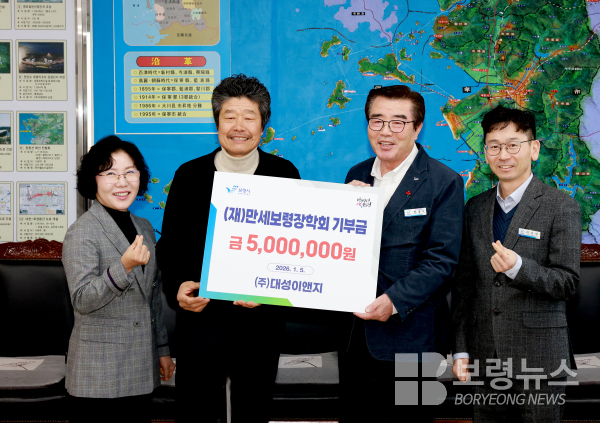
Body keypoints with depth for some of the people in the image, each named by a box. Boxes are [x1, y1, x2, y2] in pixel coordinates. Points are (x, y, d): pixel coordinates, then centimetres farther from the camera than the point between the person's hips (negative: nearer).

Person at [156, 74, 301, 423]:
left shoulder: (283, 175, 1)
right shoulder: (190, 175, 2)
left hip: (260, 319, 1)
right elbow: (170, 244, 5)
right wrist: (178, 286, -13)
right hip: (201, 316, 0)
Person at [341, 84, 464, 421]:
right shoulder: (357, 175, 10)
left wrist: (395, 301, -23)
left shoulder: (444, 182, -8)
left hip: (409, 335, -5)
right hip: (354, 332, 5)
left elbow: (442, 260, -13)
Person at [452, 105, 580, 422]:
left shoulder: (562, 207, -3)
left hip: (539, 359, -4)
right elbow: (464, 282, 11)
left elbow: (567, 282, -8)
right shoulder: (475, 208, 11)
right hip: (485, 356, 4)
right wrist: (461, 349, 8)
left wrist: (517, 266, -25)